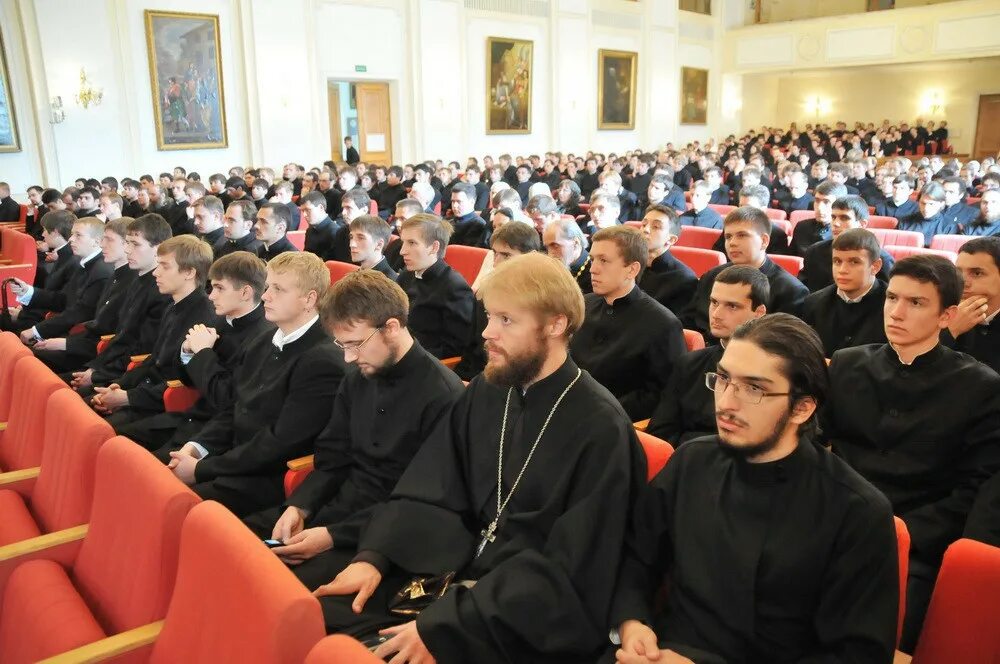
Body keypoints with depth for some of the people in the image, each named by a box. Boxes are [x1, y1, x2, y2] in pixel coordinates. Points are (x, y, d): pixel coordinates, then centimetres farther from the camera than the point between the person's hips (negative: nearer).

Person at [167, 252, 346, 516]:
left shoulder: (324, 363, -18)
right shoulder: (260, 344, 11)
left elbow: (280, 444, -20)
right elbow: (232, 409, 15)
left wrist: (201, 469, -16)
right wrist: (196, 446, -3)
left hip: (268, 480, -8)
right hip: (231, 458, 9)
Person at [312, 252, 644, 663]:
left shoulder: (600, 429, -16)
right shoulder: (484, 393, 5)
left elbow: (566, 573, -19)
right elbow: (428, 494, 4)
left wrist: (443, 625, -23)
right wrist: (373, 556, -13)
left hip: (533, 622, -6)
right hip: (462, 577, 6)